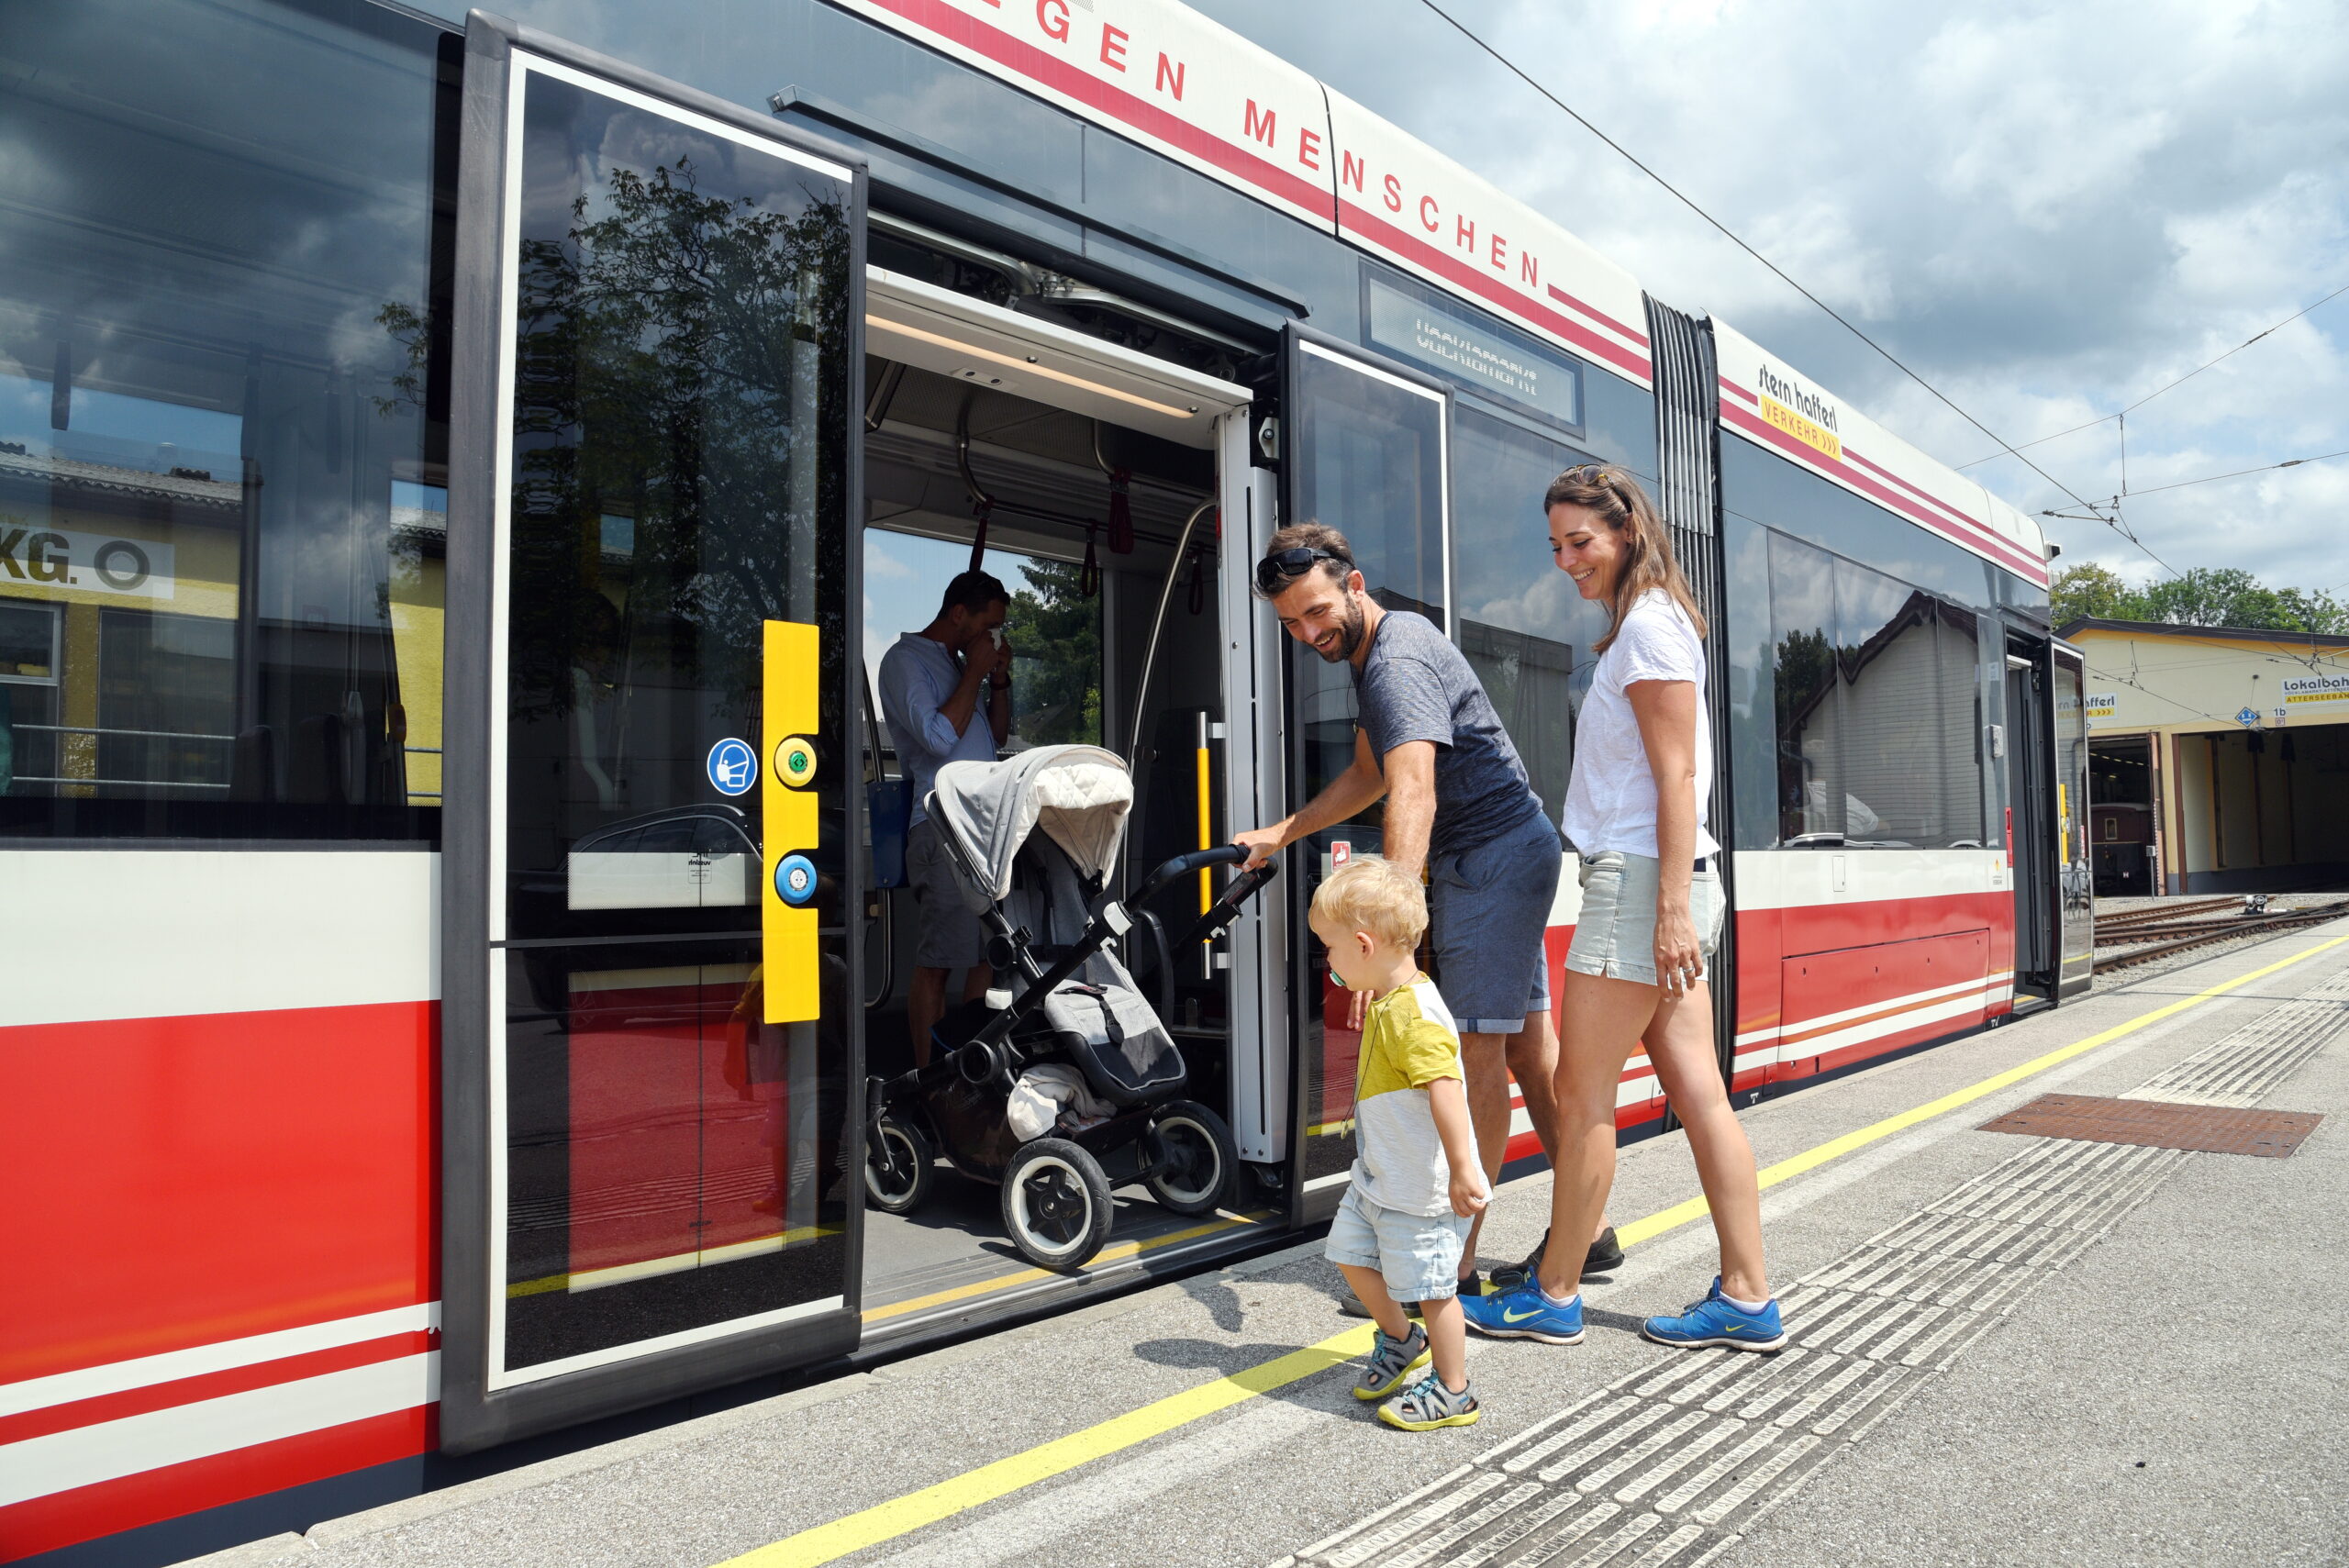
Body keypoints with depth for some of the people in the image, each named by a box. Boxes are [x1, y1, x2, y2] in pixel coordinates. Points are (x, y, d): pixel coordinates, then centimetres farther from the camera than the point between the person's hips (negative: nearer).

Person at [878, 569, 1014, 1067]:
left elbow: (996, 736, 27)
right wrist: (975, 673, -7)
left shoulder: (959, 663, 24)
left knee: (988, 955, 8)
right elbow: (938, 737, -15)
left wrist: (1000, 680, 13)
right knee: (936, 964, -9)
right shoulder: (905, 659, -2)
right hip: (943, 827, -9)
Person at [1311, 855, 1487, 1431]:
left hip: (1423, 1189, -10)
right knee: (1352, 1253, 21)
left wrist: (1462, 1172, -33)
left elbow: (1445, 1092, -33)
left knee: (1431, 1287, 3)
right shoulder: (1385, 1003, 5)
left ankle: (1452, 1394, 22)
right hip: (1377, 1176, 10)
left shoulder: (1416, 1017, -28)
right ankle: (1399, 1339, 44)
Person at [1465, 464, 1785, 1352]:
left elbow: (1677, 776, -17)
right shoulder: (1640, 625, 20)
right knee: (1698, 1092, 9)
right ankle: (1746, 1297, 14)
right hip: (1663, 881, 10)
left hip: (1640, 878, -10)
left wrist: (1670, 907, -21)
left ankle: (1554, 1299, 9)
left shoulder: (1648, 626, -9)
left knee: (1582, 1093, -2)